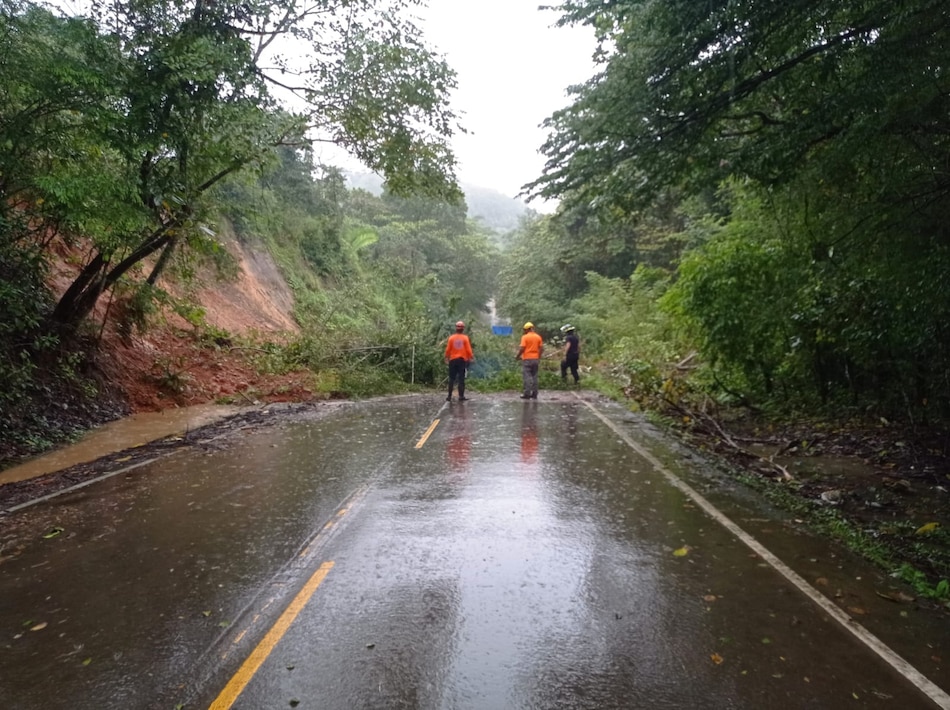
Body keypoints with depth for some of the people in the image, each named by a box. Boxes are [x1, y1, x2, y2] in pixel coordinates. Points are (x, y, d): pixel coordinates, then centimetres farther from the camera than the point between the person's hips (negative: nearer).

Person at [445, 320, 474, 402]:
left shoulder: (451, 337, -2)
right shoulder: (465, 338, -5)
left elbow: (448, 349, 0)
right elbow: (468, 349, -4)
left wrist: (446, 357, 16)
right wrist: (471, 357, 11)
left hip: (453, 360, 1)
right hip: (462, 360, -1)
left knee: (451, 379, 7)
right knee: (461, 379, 2)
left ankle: (449, 396, 6)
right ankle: (461, 396, 1)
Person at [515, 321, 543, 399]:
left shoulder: (525, 337, -8)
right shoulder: (538, 337, 6)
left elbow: (522, 348, -14)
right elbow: (541, 349, 4)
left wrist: (517, 356, -1)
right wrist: (539, 357, 15)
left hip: (527, 359, -5)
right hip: (535, 359, 5)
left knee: (527, 376, -2)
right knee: (534, 376, 10)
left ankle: (527, 394, -4)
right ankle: (534, 394, 11)